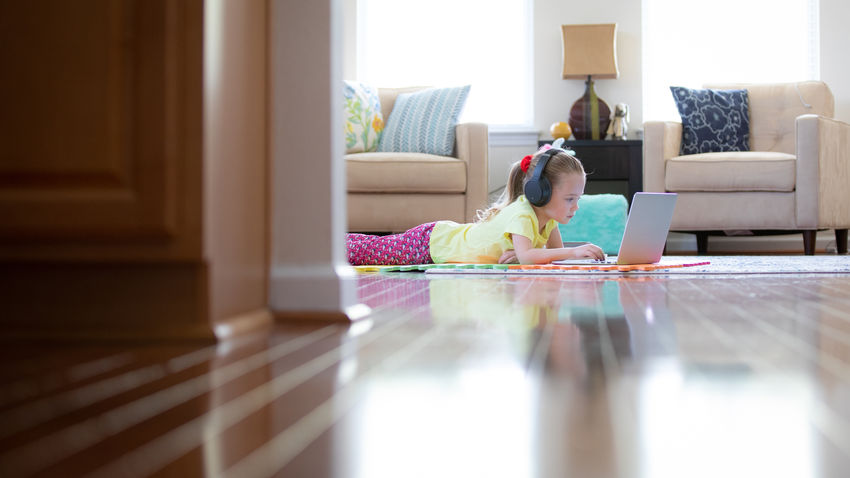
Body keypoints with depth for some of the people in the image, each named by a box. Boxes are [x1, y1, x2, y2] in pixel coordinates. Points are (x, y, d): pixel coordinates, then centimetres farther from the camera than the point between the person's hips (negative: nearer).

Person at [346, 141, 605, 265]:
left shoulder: (548, 215, -9)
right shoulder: (521, 214, -35)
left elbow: (556, 250, -2)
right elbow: (526, 256, -48)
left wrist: (521, 252, -21)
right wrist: (574, 252, -47)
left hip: (450, 234, 8)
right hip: (432, 241, -8)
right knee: (363, 252, 1)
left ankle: (341, 239, 41)